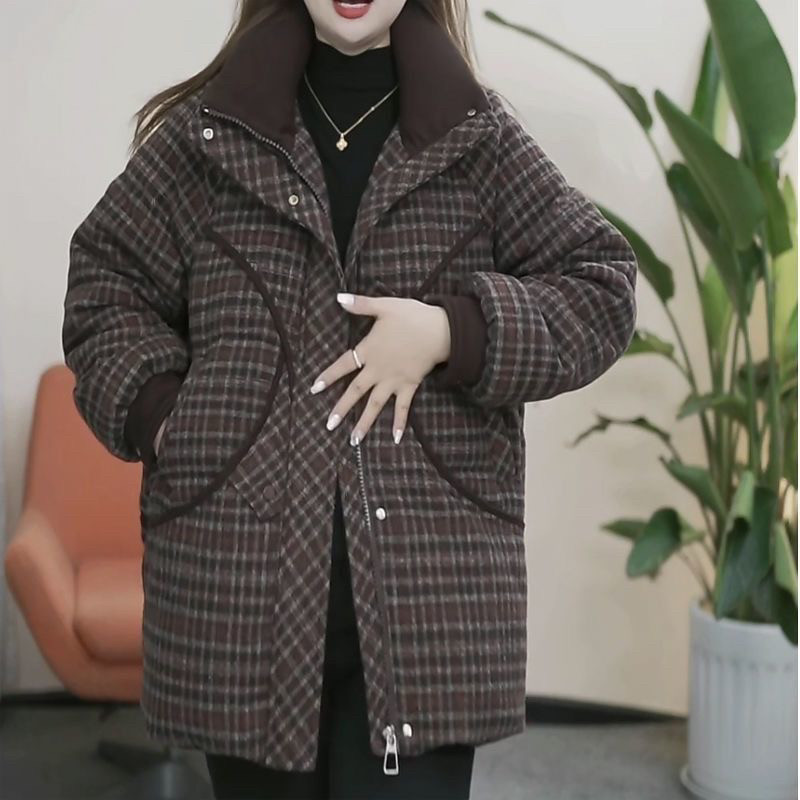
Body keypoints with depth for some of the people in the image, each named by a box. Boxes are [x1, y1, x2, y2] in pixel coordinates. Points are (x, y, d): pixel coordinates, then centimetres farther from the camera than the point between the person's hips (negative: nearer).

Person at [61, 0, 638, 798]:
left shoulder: (480, 136, 6)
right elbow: (104, 283, 15)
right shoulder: (206, 131, 8)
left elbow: (600, 289, 6)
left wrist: (452, 330, -9)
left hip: (429, 581, -1)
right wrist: (158, 412, -1)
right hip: (242, 575, 1)